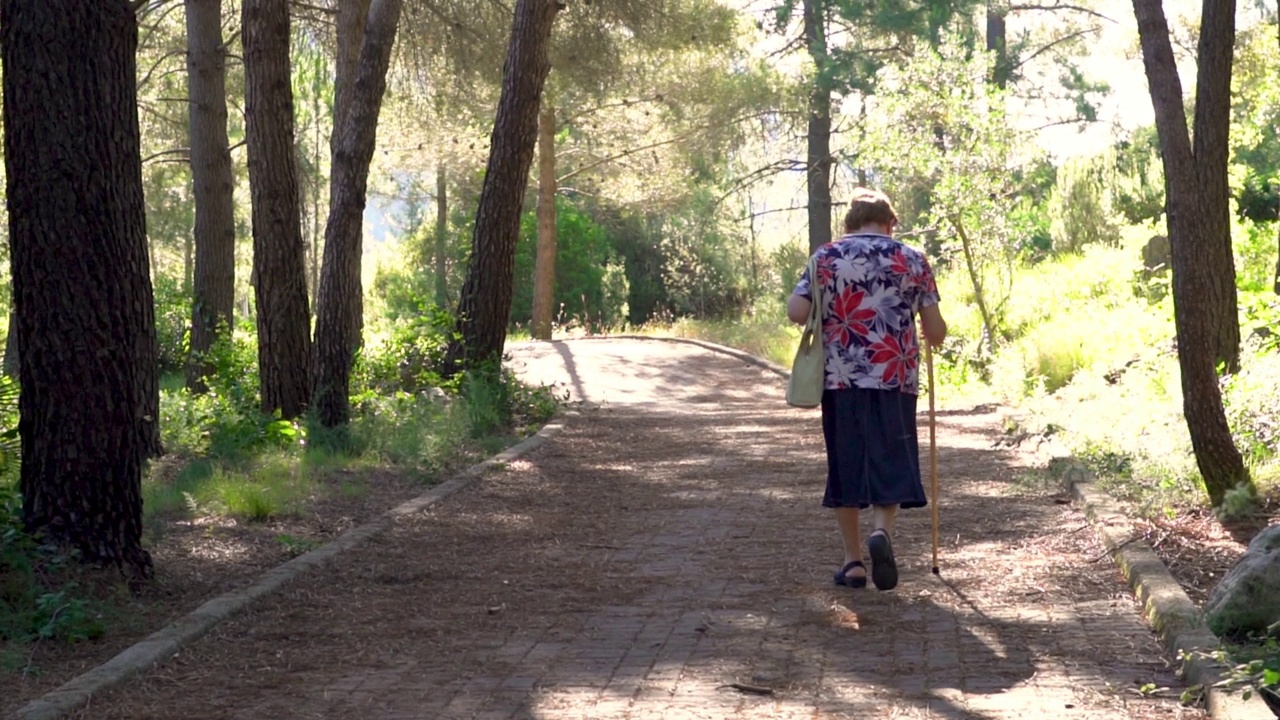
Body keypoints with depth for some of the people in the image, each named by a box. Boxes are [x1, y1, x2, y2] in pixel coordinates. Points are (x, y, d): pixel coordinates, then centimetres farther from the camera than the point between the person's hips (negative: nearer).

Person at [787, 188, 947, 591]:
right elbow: (935, 329, 2)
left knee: (845, 466, 10)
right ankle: (882, 531, -19)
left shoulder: (826, 257, 5)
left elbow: (796, 311, -6)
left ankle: (853, 560, 13)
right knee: (891, 465, 7)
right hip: (895, 378, 0)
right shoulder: (912, 260, 5)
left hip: (840, 377, 1)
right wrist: (933, 344, 25)